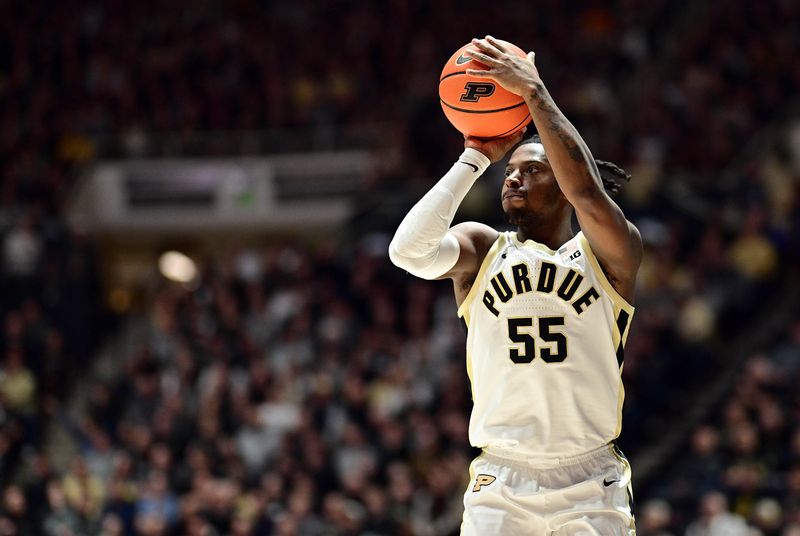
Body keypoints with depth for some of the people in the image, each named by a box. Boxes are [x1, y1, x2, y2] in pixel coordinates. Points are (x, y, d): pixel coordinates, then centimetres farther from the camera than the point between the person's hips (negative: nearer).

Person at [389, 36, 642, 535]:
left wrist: (534, 92, -13)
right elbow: (409, 250, -11)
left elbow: (587, 190, -17)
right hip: (500, 487, 1)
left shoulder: (610, 252, 4)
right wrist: (476, 158, -6)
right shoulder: (481, 248, 10)